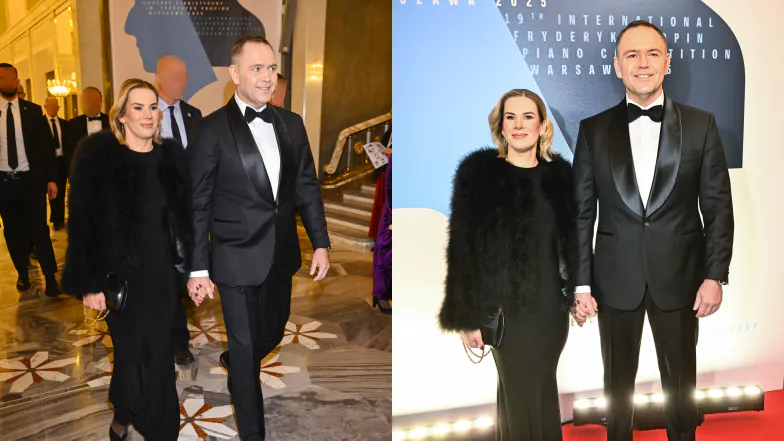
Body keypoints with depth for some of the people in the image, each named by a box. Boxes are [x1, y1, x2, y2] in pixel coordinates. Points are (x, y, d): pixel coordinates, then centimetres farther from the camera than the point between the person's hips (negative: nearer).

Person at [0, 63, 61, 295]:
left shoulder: (33, 111, 2)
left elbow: (46, 146, 3)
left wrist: (51, 178, -3)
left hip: (31, 179, -1)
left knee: (39, 230, -2)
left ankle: (50, 278, 4)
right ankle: (23, 274, 27)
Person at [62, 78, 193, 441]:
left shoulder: (171, 155, 2)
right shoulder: (97, 155, -9)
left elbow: (185, 217, 6)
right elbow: (81, 223, -9)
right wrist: (89, 283, -11)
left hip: (161, 273, 3)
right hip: (120, 275, -3)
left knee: (158, 351, 9)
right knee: (132, 350, 7)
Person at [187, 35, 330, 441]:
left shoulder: (291, 124, 4)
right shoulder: (211, 130, -10)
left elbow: (307, 187, 8)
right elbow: (197, 204, -8)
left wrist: (321, 242, 3)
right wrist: (198, 269, -10)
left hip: (282, 255, 5)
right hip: (237, 258, -5)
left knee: (273, 333, 21)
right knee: (246, 347, 6)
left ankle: (234, 365, 55)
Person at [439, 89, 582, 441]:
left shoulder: (560, 174, 5)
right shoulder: (478, 173, -8)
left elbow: (573, 241, 12)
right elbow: (463, 251, -9)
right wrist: (468, 317, -12)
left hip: (552, 304, 4)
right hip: (508, 307, -4)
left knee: (543, 389, 15)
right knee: (520, 393, 7)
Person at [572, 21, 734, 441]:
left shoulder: (700, 125, 0)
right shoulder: (593, 130, 0)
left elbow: (718, 206, 1)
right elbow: (581, 211, 0)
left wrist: (715, 275, -5)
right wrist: (581, 282, -3)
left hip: (679, 277, 0)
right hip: (615, 279, 0)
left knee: (680, 380, 14)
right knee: (618, 380, 15)